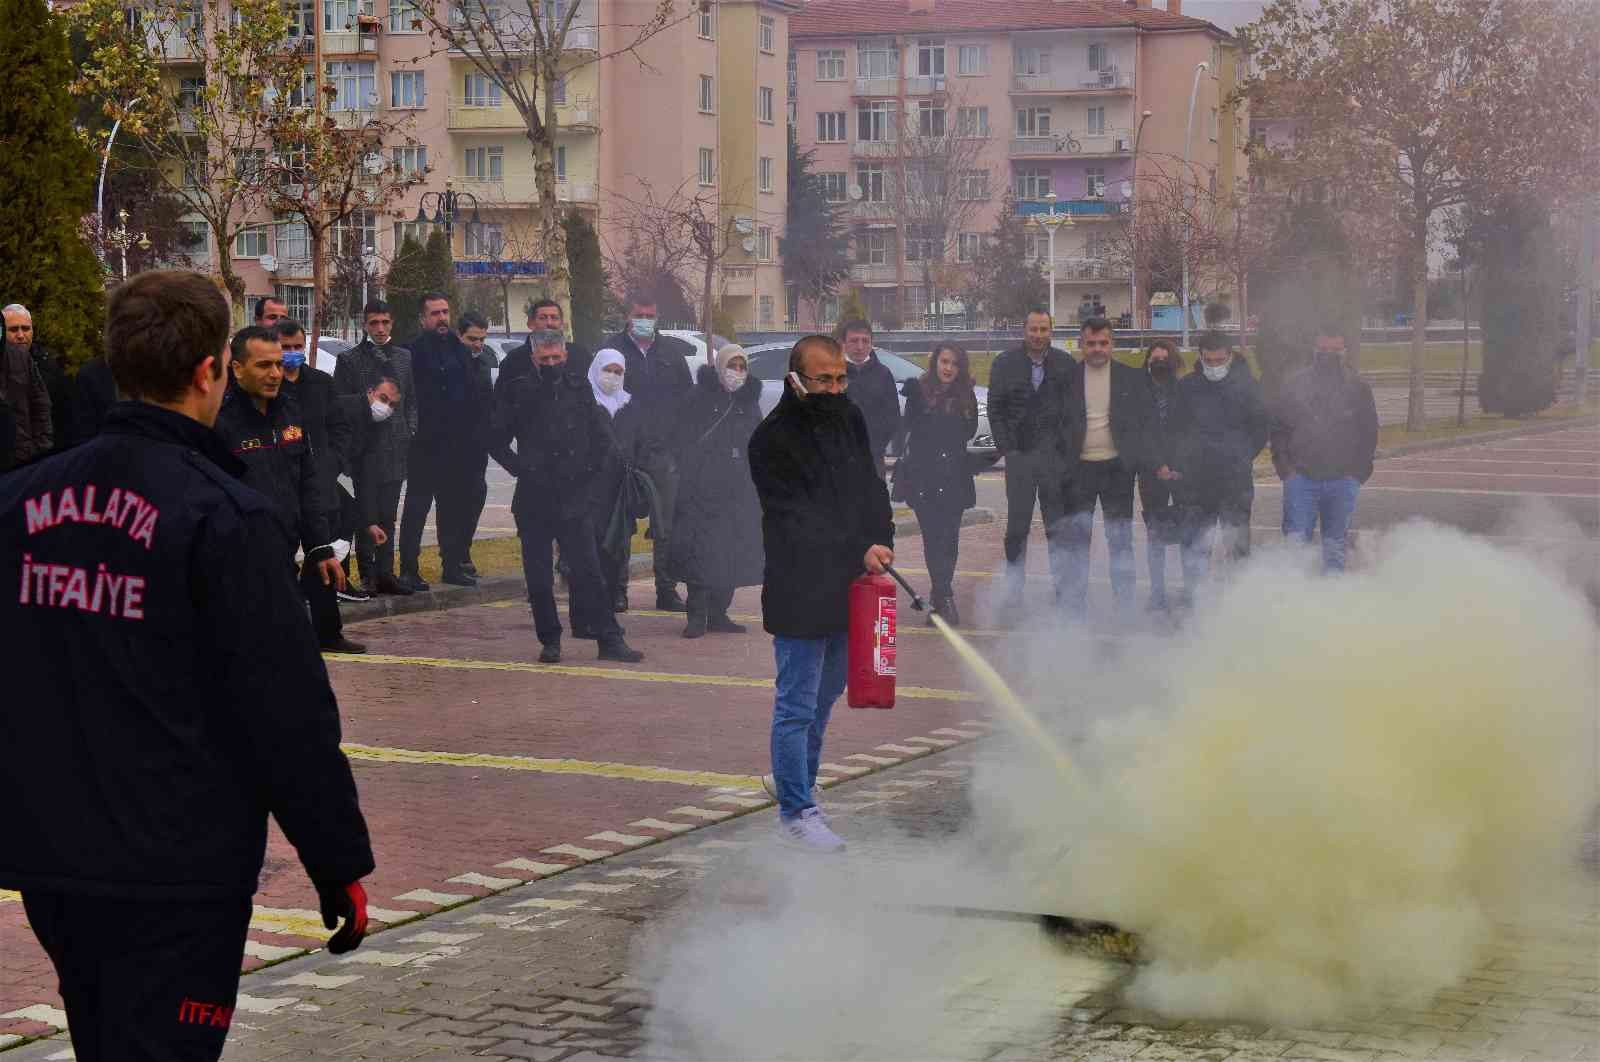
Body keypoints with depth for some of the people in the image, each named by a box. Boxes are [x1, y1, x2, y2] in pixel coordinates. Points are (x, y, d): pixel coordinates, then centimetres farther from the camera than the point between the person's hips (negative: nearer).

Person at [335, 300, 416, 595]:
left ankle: (385, 574, 13)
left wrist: (410, 431, 6)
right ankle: (368, 576, 4)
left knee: (388, 516, 8)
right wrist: (365, 400, -15)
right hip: (365, 448, -4)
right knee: (367, 514, -2)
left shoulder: (404, 357, 13)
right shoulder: (349, 359, 0)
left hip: (395, 447, 4)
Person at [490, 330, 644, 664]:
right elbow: (497, 440, 7)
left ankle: (610, 640, 0)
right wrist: (523, 470, -1)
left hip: (572, 499, 0)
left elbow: (602, 437, 13)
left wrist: (587, 471, 4)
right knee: (538, 577, 4)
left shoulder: (579, 389, 6)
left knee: (587, 573, -2)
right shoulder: (519, 391, 0)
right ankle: (550, 640, 15)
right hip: (533, 500, 0)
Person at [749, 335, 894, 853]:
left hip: (848, 587, 7)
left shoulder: (849, 419, 9)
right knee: (798, 706, -2)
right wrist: (858, 551, -19)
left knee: (823, 701, 16)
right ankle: (796, 811, 4)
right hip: (800, 592, -7)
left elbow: (871, 489, 11)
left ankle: (795, 787, 29)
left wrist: (880, 543, -5)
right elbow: (796, 518, -16)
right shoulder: (773, 439, -12)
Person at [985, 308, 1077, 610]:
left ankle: (1063, 586, 11)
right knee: (1017, 525, 0)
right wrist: (1006, 448, -4)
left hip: (1056, 456, 0)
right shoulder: (1005, 363, 4)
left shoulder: (1065, 364, 5)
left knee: (1058, 526, 5)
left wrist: (1068, 449, -2)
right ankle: (1013, 591, 4)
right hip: (1020, 455, 0)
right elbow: (995, 411, 4)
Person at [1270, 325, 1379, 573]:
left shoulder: (1358, 387, 6)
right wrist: (1285, 468, -1)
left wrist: (1358, 472, 1)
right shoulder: (1295, 384, 4)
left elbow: (1369, 433, 10)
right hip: (1301, 478, -1)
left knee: (1335, 547, 8)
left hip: (1342, 480, 1)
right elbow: (1278, 429, 8)